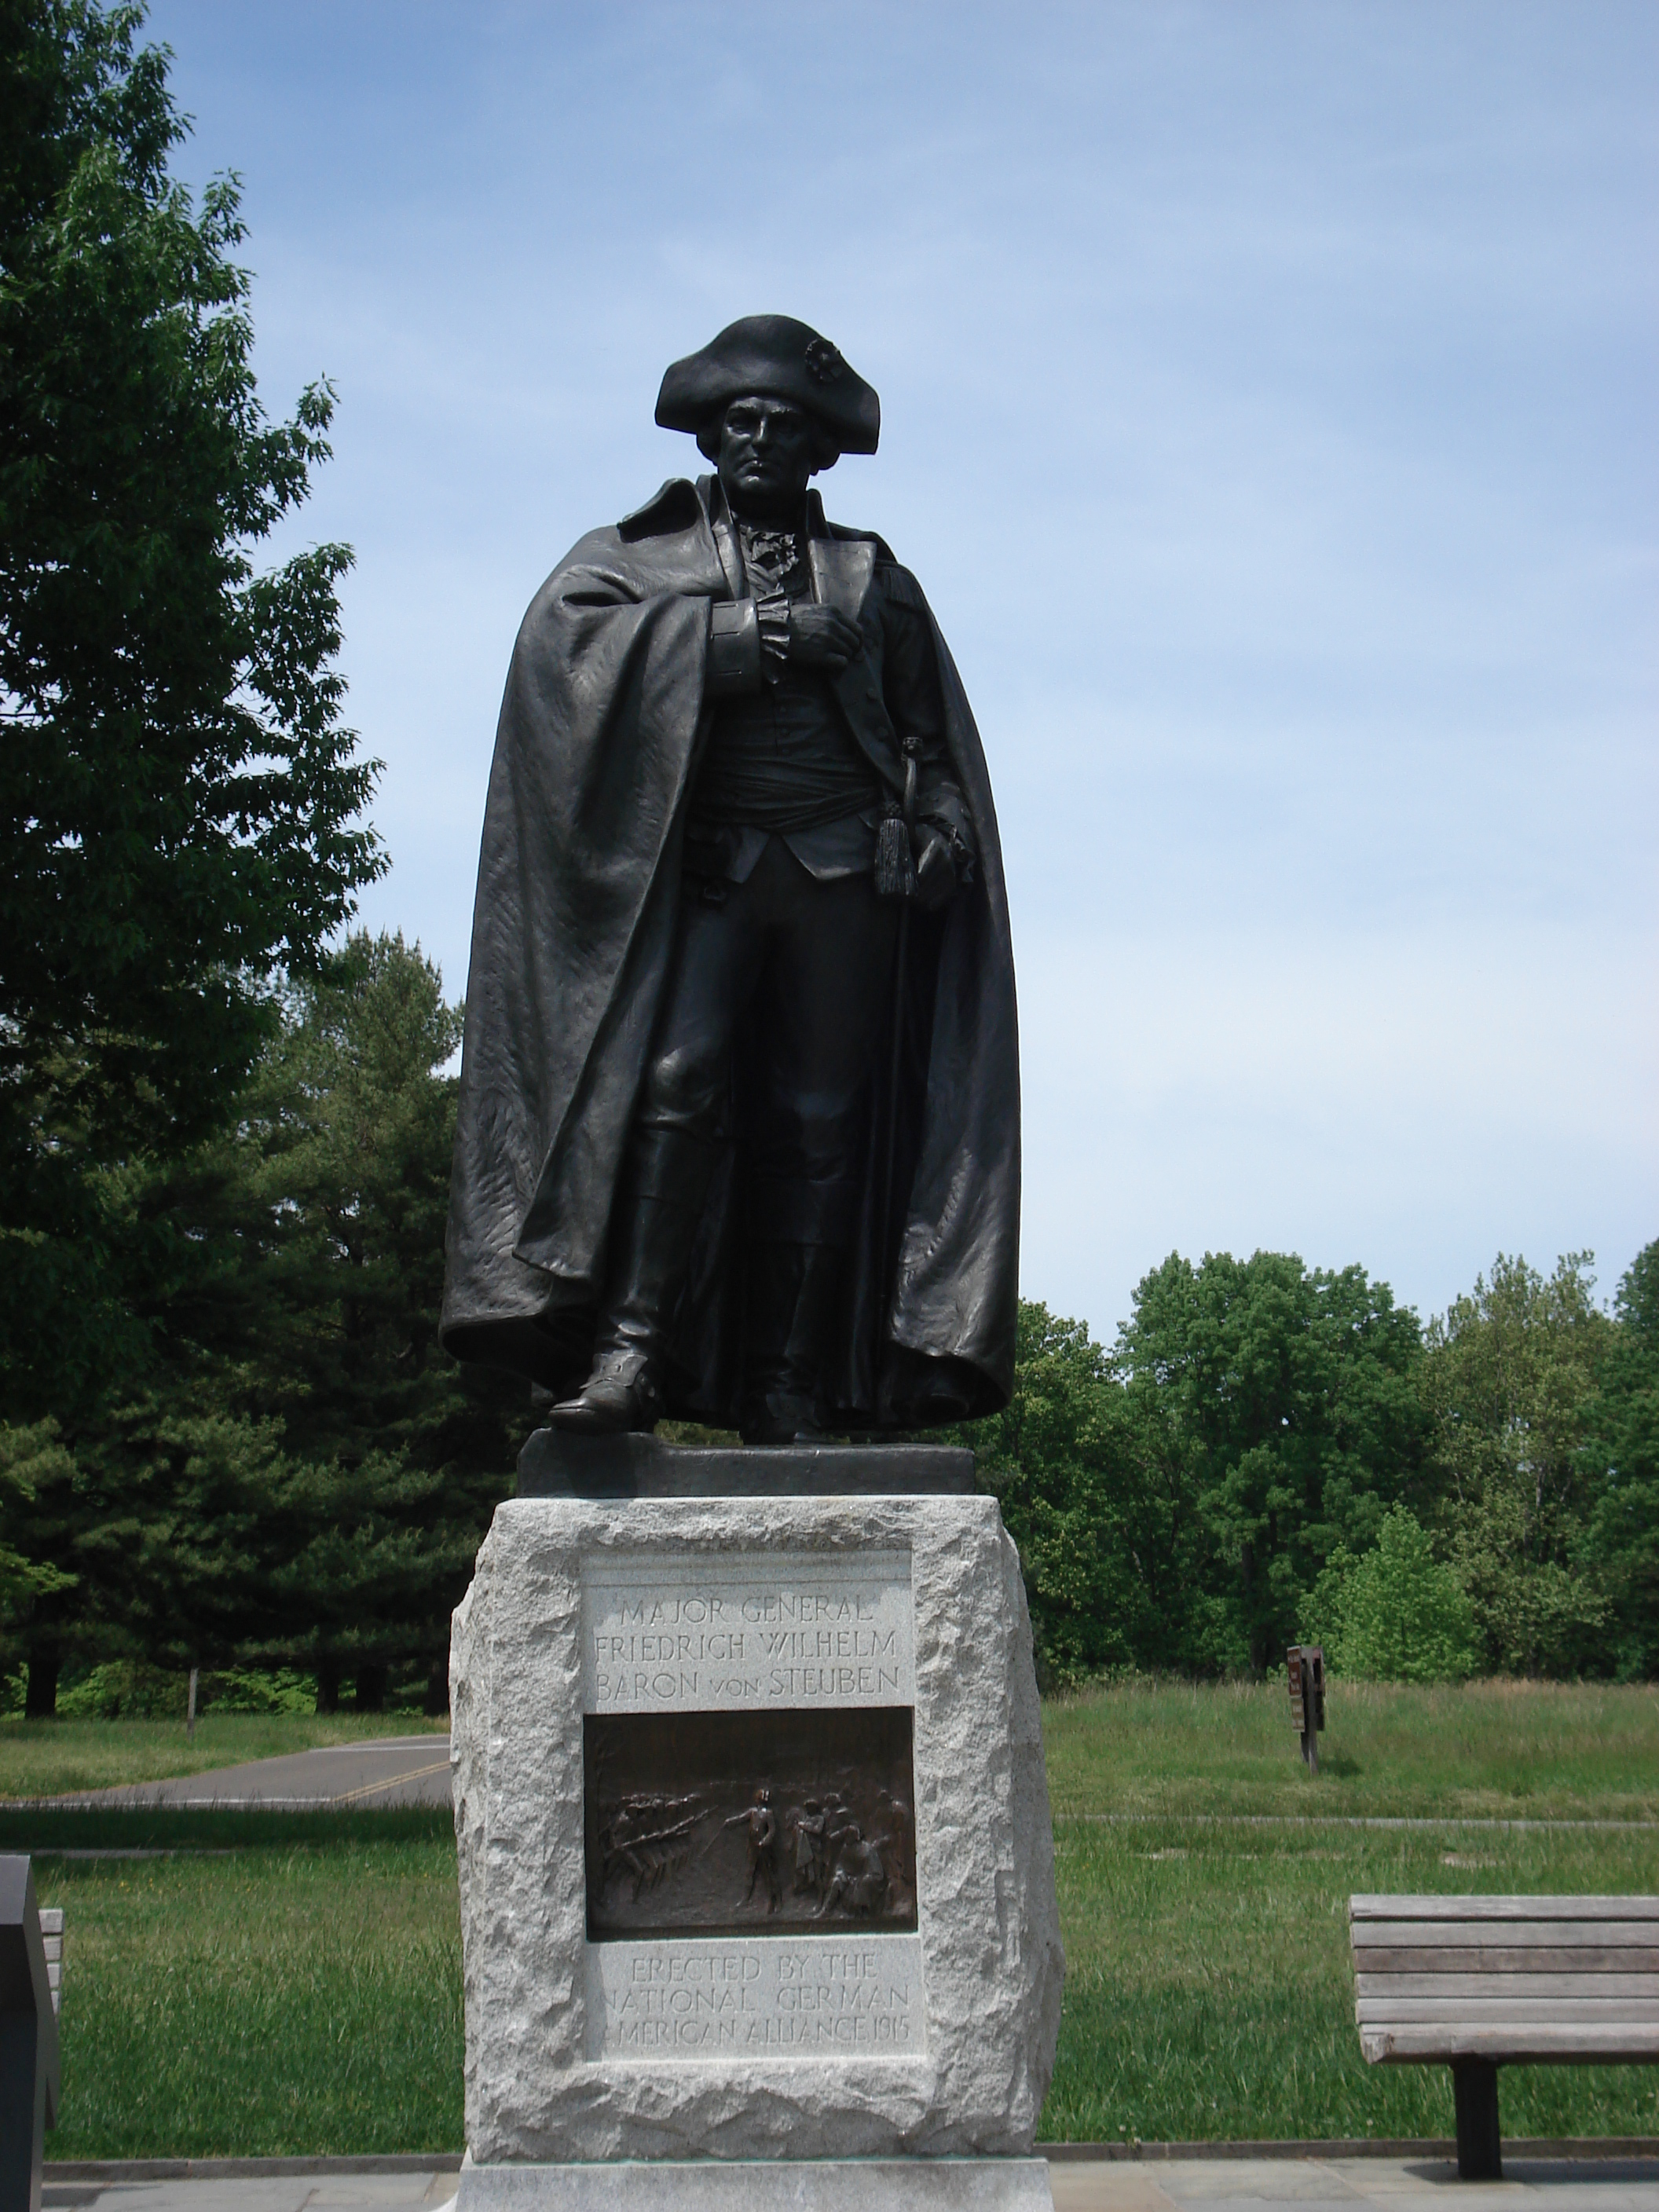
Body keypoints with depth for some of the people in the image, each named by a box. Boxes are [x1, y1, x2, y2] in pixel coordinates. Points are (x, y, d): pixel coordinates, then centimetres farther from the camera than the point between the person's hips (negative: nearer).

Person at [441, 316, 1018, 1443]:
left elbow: (934, 733, 21)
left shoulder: (873, 576, 22)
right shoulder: (643, 551, 17)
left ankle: (790, 1398, -4)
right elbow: (559, 632, -3)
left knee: (821, 1122, -4)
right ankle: (630, 1351, -23)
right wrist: (744, 635, -9)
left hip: (844, 870, 1)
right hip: (702, 867, -1)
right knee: (674, 1078, -21)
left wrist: (939, 825, 0)